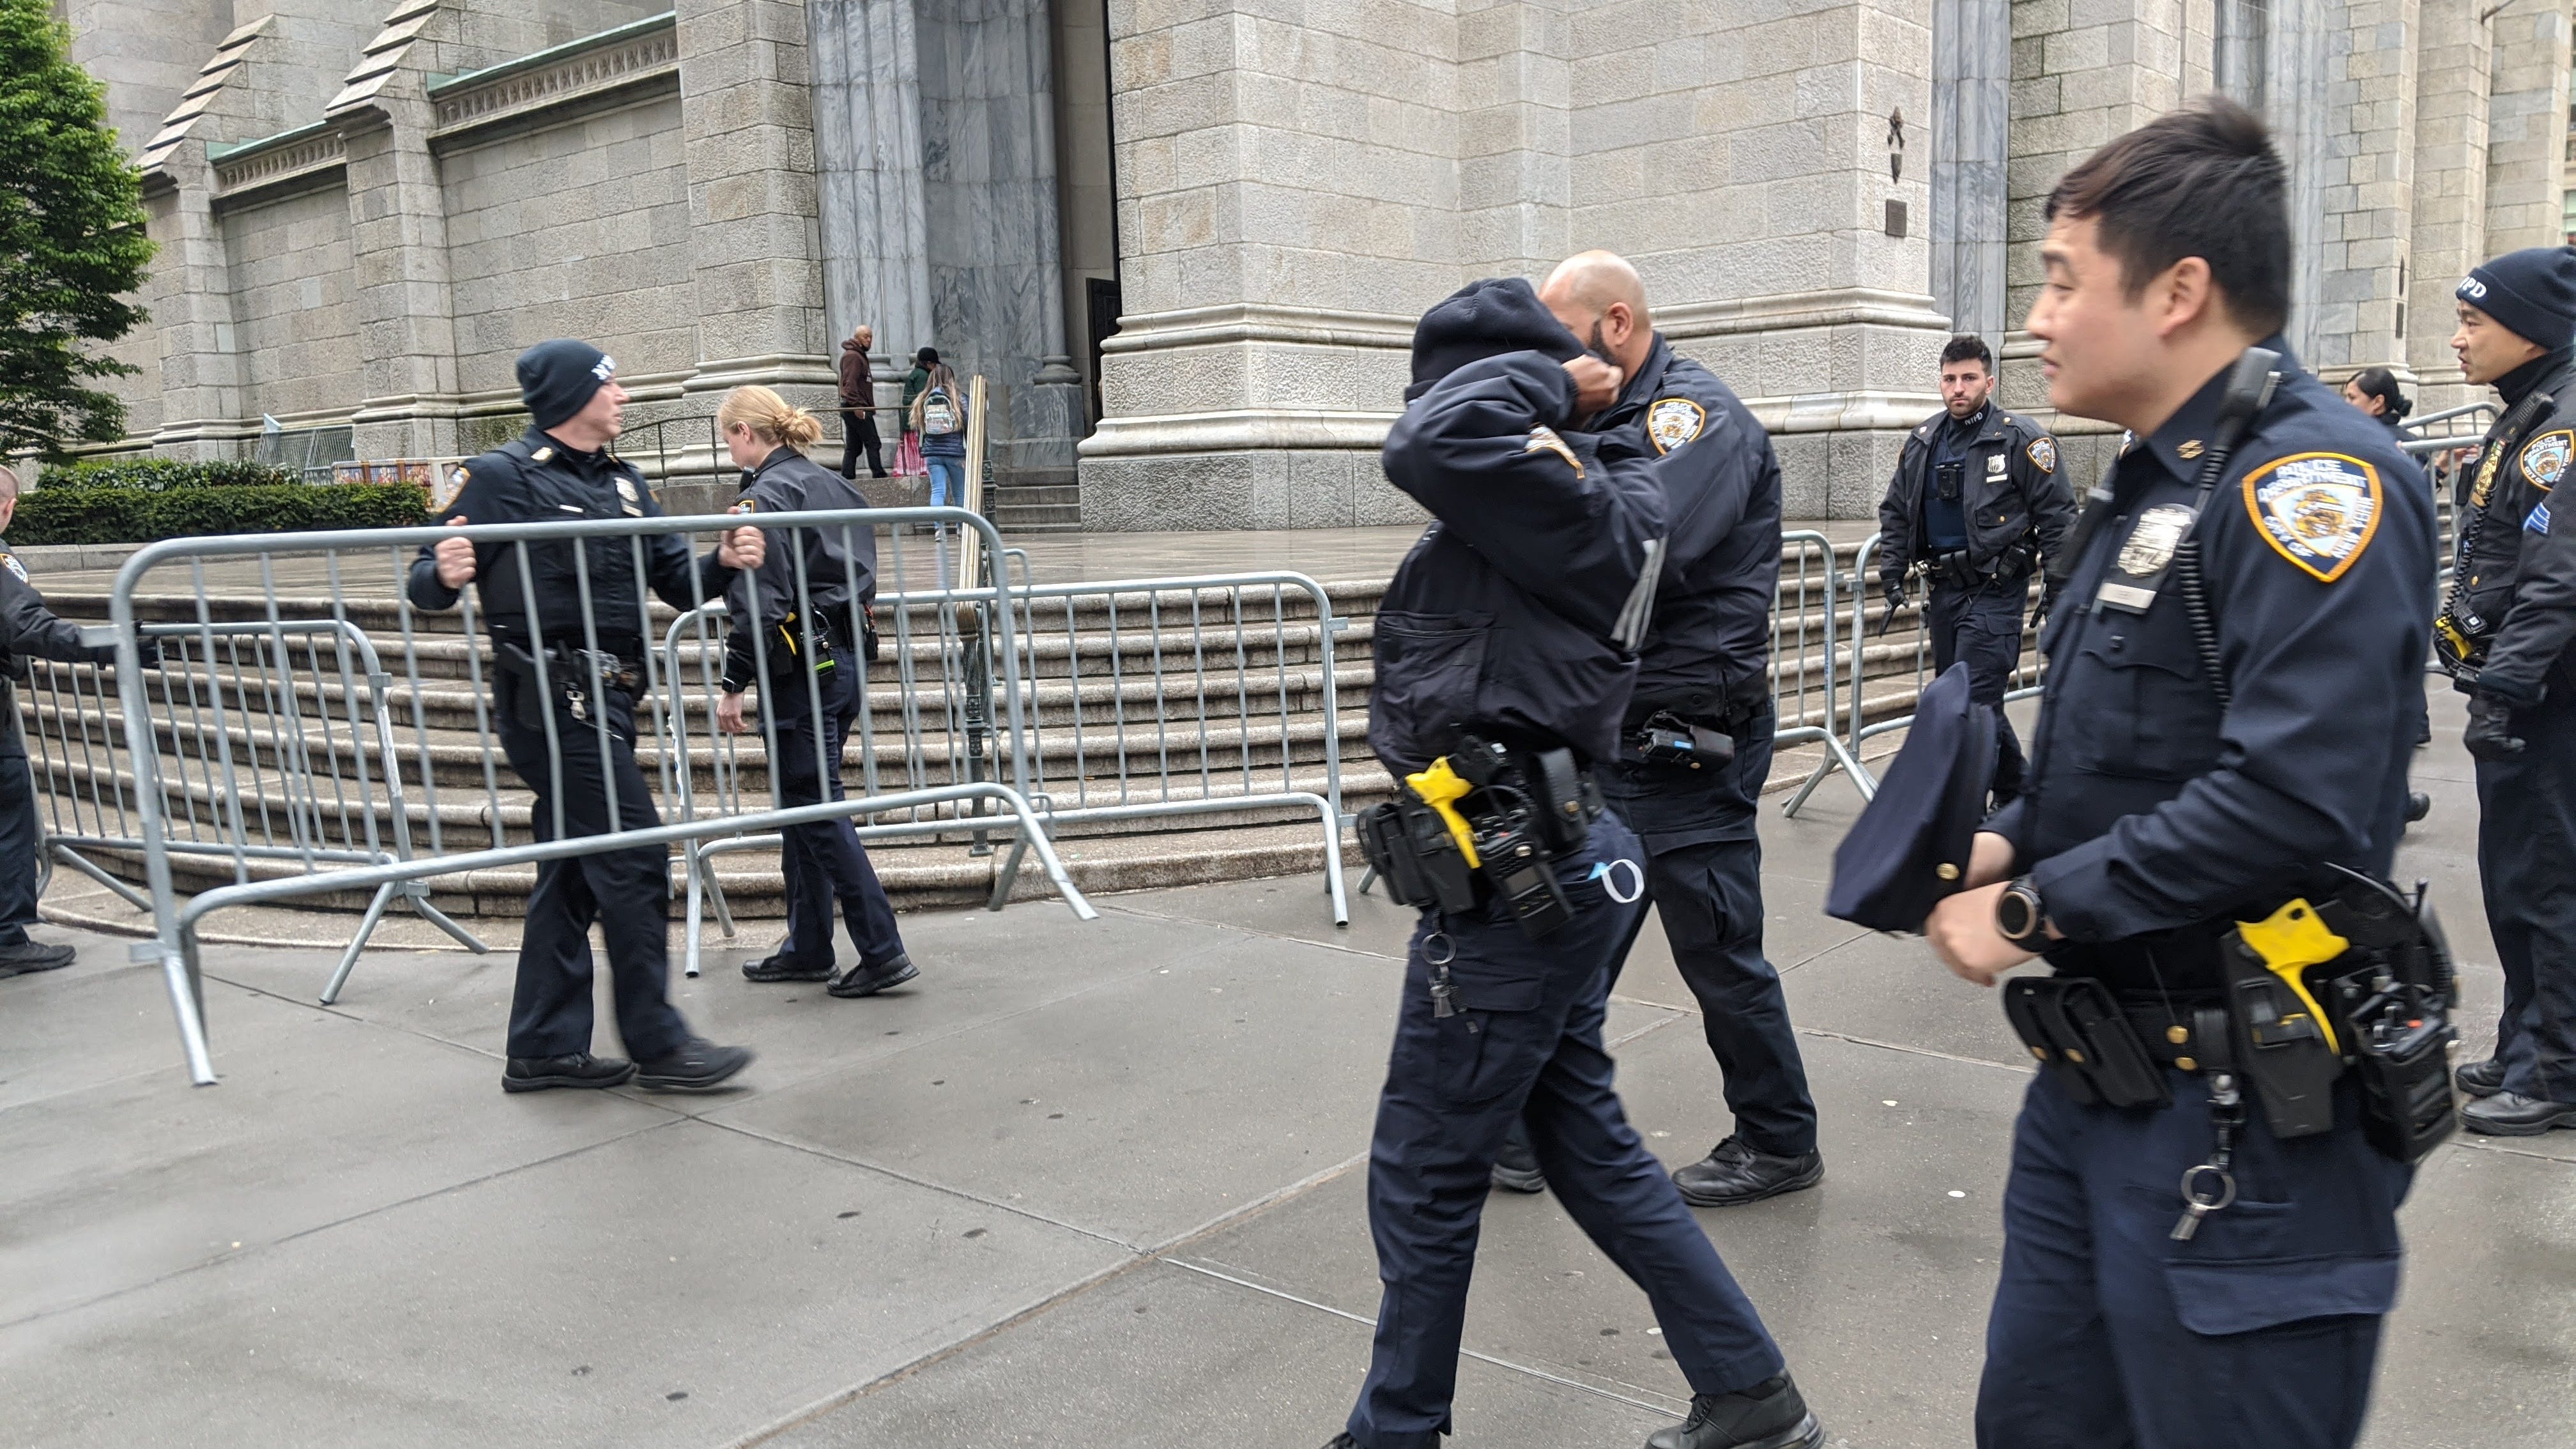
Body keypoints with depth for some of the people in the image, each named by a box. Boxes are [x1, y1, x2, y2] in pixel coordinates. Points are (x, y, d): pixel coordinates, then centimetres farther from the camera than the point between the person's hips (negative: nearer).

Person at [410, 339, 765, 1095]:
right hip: (550, 698, -8)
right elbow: (427, 582, -10)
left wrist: (724, 563, -7)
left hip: (604, 700, 8)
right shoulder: (502, 476, -6)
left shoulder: (622, 482, 17)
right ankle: (657, 1043, -1)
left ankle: (544, 1049, 21)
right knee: (635, 856, -10)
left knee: (574, 871, 12)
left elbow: (676, 580, 13)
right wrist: (445, 575, -32)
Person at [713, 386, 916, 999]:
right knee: (805, 807, 16)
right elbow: (862, 578, 17)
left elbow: (759, 602, -20)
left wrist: (733, 685, -16)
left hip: (800, 668, -9)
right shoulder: (831, 486, 13)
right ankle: (807, 948, 23)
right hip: (846, 659, 9)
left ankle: (882, 952, -4)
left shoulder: (765, 496, -13)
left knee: (817, 812, -4)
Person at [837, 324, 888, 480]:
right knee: (873, 444, -10)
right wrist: (857, 405, -25)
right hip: (857, 408, -10)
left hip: (857, 409, 10)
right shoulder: (852, 356, -9)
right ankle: (879, 476, -12)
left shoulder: (859, 355, 24)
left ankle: (847, 478, 6)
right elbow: (850, 382, -19)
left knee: (853, 447, 7)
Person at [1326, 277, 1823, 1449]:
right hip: (1556, 865, 10)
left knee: (1423, 1177, 5)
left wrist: (1541, 383, -16)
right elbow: (1441, 446, 31)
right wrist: (1556, 394, 15)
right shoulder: (1589, 502, 13)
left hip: (1514, 885, -10)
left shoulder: (1562, 503, -15)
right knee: (1588, 1144, 20)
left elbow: (1432, 444, -32)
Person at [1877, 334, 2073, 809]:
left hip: (1994, 592, -7)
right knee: (1972, 701, 15)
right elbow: (1895, 512, 18)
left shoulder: (2021, 440, -7)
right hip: (1943, 591, 7)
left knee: (1973, 702, -11)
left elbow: (2057, 515, -6)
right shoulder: (1922, 442, 10)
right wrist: (1893, 574, 10)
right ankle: (2016, 793, 32)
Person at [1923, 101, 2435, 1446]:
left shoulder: (2312, 480, -18)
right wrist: (2008, 842, 2)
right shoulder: (2151, 486, 12)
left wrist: (2037, 910, -19)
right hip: (2092, 1083, 9)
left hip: (2240, 1123, -9)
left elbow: (2293, 802, -29)